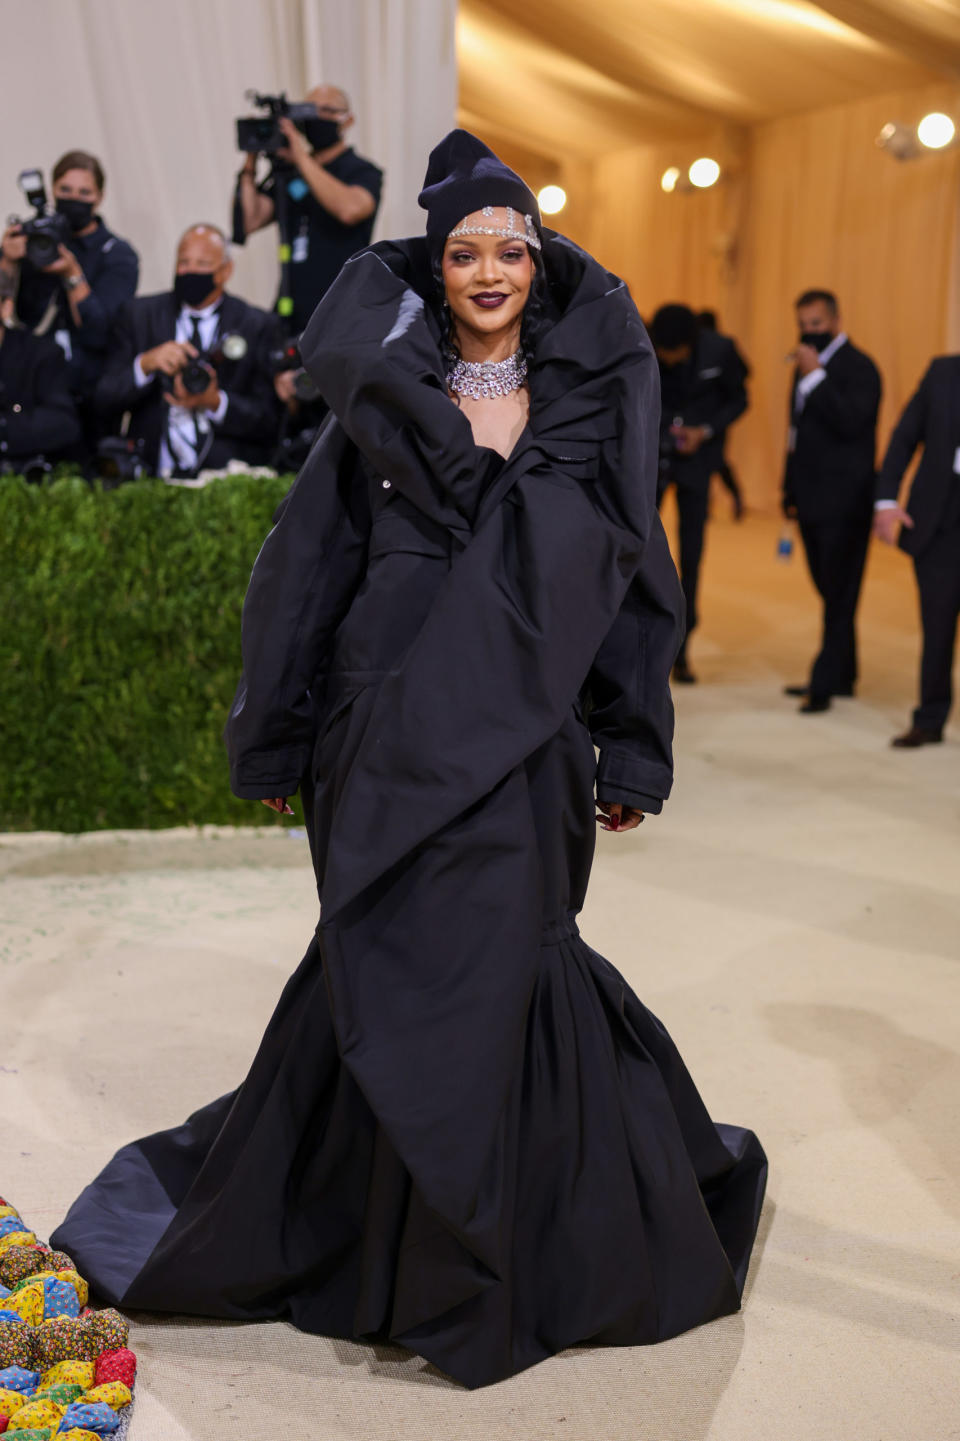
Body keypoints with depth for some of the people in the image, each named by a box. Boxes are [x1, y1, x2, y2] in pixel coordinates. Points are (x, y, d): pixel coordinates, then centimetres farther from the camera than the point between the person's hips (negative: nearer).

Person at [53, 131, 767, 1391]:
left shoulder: (586, 401, 6)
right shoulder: (383, 398, 4)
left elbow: (627, 573, 8)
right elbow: (313, 564, 5)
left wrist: (631, 752, 5)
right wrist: (278, 742, 4)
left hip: (524, 741, 1)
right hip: (395, 733, 0)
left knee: (497, 962, 2)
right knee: (403, 966, 4)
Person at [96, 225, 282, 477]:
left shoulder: (259, 326, 8)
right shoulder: (138, 314, 12)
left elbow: (270, 421, 3)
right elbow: (105, 404, 6)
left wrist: (216, 402, -15)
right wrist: (145, 364, -12)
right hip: (151, 474, 2)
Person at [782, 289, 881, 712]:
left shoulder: (858, 368, -10)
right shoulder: (807, 369, 17)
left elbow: (852, 424, -24)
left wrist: (816, 377, -24)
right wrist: (791, 492, 23)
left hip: (843, 504, -8)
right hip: (814, 502, 8)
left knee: (839, 596, -6)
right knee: (831, 594, 13)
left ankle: (826, 683, -5)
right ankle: (841, 676, 21)